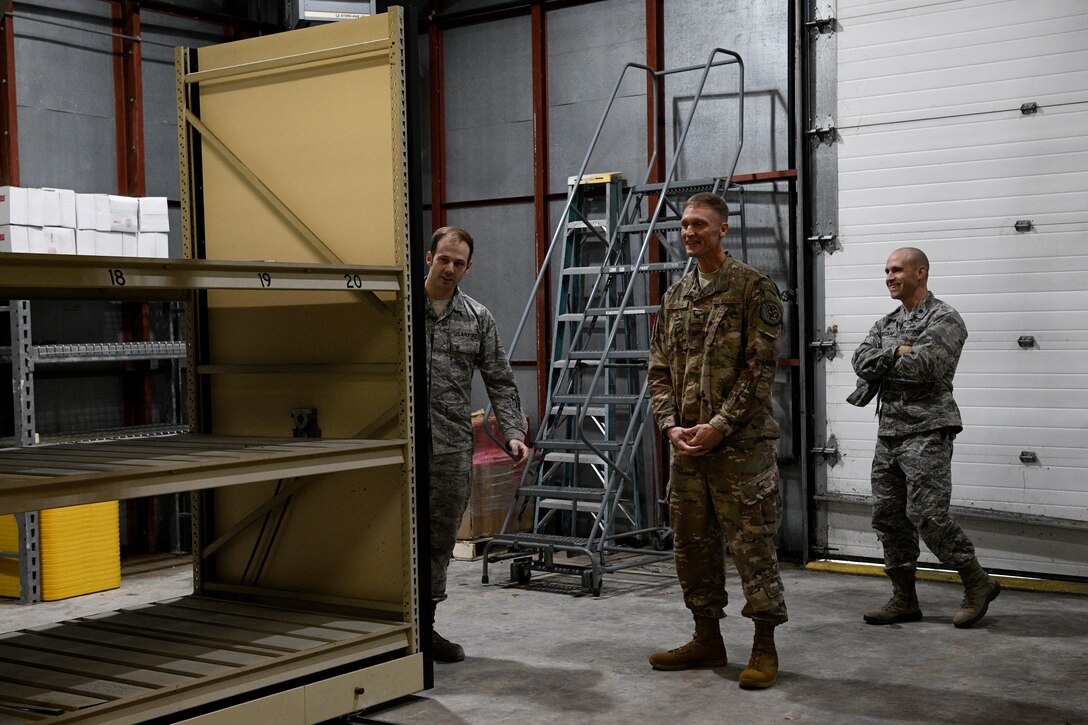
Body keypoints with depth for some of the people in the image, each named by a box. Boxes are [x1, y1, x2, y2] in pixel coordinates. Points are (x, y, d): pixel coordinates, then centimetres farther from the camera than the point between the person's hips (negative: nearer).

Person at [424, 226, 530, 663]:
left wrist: (514, 434, -2)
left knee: (440, 543, 9)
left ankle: (425, 624, 21)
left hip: (452, 448, 3)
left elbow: (500, 382, 9)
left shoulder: (477, 318, 9)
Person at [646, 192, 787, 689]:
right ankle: (707, 640, 26)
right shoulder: (675, 297, 14)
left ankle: (764, 649, 9)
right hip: (686, 444, 7)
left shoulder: (753, 288, -6)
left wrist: (719, 425, -17)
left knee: (752, 545, -2)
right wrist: (671, 425, -2)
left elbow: (760, 368, -12)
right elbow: (659, 369, 13)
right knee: (692, 544, 13)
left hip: (740, 443, -7)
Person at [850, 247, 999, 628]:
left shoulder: (944, 318, -6)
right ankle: (904, 600, 16)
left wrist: (881, 362, -5)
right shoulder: (887, 323, 17)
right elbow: (861, 361, 2)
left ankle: (978, 584, 5)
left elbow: (923, 365, -21)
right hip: (888, 432, 8)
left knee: (928, 514, -13)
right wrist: (897, 353, -12)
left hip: (927, 431, -8)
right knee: (888, 517, 7)